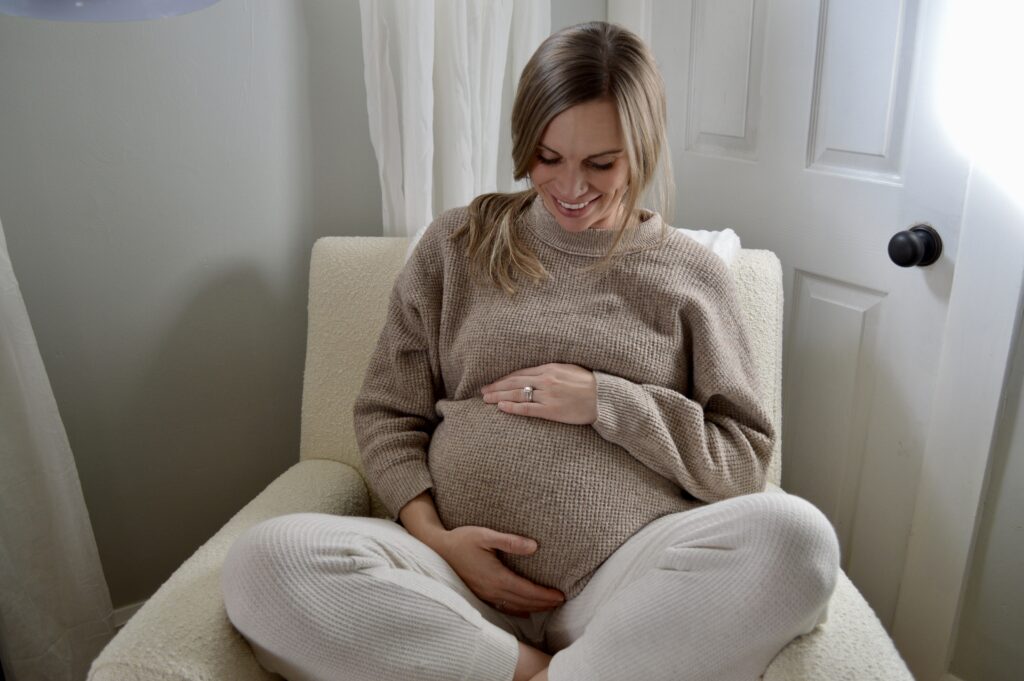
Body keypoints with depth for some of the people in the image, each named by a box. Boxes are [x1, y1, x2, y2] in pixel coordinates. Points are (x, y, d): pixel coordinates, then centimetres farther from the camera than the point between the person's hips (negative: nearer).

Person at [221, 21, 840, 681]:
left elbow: (745, 460, 8)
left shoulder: (692, 273, 10)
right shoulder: (461, 242, 12)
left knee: (795, 534, -30)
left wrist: (604, 401, -6)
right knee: (266, 561, -23)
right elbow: (386, 414, 10)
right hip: (466, 574, 1)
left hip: (634, 580, 0)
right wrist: (433, 536, -7)